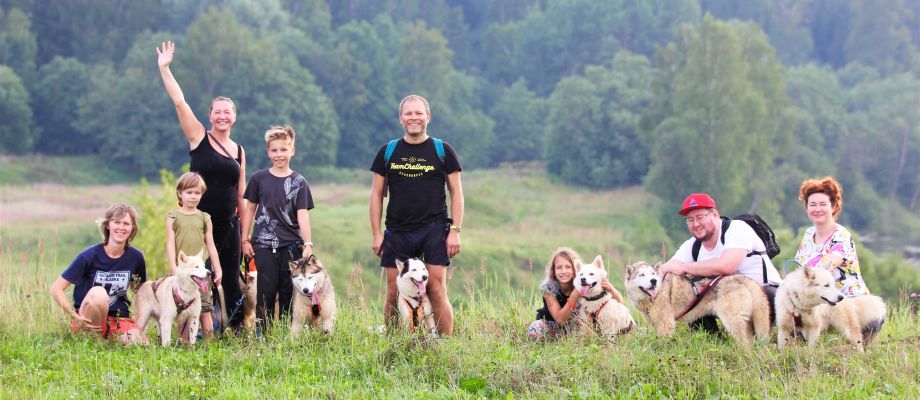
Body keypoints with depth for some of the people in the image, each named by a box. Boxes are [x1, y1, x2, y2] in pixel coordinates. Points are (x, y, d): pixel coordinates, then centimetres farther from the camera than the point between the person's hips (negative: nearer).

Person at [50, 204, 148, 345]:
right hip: (88, 321, -3)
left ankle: (109, 337, 2)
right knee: (98, 293, -35)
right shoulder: (89, 256, -11)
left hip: (119, 318, 3)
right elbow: (56, 288, -10)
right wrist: (75, 316, -20)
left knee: (140, 342, -29)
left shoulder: (136, 257, 1)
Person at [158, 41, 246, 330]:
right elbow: (179, 101, -7)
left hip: (229, 224, 3)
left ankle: (238, 326, 8)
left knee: (230, 277, 4)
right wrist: (164, 68, -13)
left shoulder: (239, 151, 11)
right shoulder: (198, 138, 1)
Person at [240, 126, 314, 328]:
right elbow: (250, 208, 11)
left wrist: (307, 243, -12)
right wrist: (245, 240, 7)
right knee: (266, 290, -4)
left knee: (289, 291, 3)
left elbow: (302, 214, -3)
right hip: (264, 245, 0)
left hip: (291, 245, 0)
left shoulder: (299, 182, 3)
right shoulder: (259, 178, 5)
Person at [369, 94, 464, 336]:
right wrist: (376, 233, 4)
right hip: (397, 232, 2)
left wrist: (455, 231, -3)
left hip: (434, 231, -2)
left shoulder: (442, 151, 6)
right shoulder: (388, 152, 10)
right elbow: (377, 194, 11)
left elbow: (456, 192, 6)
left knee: (437, 292, -8)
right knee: (393, 295, 1)